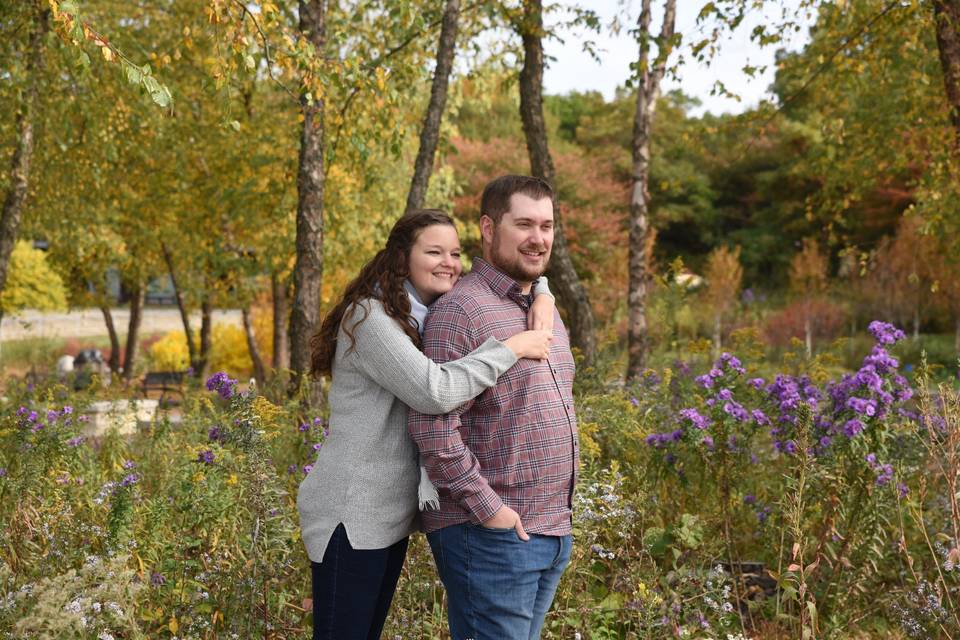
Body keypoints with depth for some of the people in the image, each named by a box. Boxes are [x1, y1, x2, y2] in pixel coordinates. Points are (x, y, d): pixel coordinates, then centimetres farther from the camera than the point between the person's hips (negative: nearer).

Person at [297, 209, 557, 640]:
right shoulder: (368, 317, -18)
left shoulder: (436, 313, 9)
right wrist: (511, 347, -22)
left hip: (392, 512, 9)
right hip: (350, 514, -9)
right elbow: (434, 392, -30)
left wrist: (541, 294, -3)